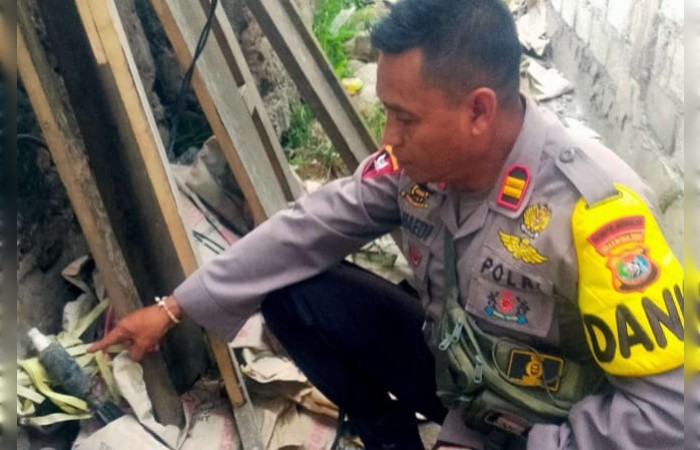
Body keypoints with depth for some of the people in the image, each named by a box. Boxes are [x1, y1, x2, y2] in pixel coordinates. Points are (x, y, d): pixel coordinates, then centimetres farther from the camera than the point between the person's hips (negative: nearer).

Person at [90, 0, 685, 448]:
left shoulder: (593, 210, -33)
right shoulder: (417, 159, -15)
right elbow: (308, 230, -6)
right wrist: (174, 309, -4)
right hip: (448, 366, 6)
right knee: (292, 295, -6)